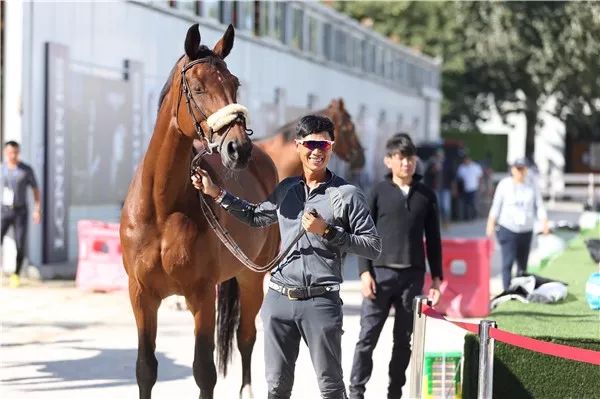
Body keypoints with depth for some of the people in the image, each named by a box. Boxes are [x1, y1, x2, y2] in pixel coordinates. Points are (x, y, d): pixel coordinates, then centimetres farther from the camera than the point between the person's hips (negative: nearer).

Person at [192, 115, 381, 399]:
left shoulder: (347, 195, -4)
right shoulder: (286, 190, 12)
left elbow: (373, 246, -5)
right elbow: (256, 217, 30)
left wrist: (327, 232, -15)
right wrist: (216, 193, 25)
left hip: (321, 301, -5)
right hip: (279, 299, 5)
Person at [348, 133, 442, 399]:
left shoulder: (426, 195, 9)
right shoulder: (379, 192, 2)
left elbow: (433, 239, 12)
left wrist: (436, 277, 7)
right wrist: (365, 272, -8)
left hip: (413, 275, 2)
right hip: (381, 272, -2)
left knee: (404, 339, 7)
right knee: (367, 336, -2)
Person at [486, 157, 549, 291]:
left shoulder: (532, 186, 3)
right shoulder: (504, 184, -1)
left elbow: (539, 206, 2)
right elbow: (496, 205, 1)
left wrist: (544, 222, -12)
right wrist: (491, 224, -4)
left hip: (526, 230, 3)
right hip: (507, 228, -3)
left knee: (522, 263, 8)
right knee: (508, 261, -11)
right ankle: (507, 290, -11)